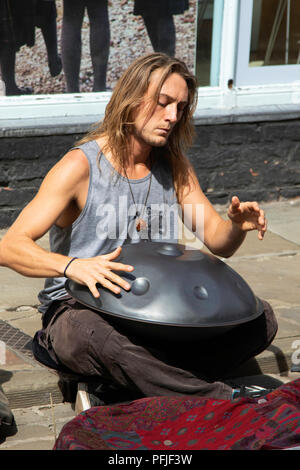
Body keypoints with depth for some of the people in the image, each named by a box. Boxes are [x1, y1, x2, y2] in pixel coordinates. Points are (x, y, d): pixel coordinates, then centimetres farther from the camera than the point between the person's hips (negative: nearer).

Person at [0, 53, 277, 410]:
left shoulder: (173, 166, 8)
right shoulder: (80, 166, -11)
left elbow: (219, 242, 6)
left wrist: (237, 225, -18)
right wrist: (72, 266, -38)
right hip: (79, 309, -5)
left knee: (260, 319, -13)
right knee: (98, 337, -42)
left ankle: (135, 382, -25)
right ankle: (221, 400, -29)